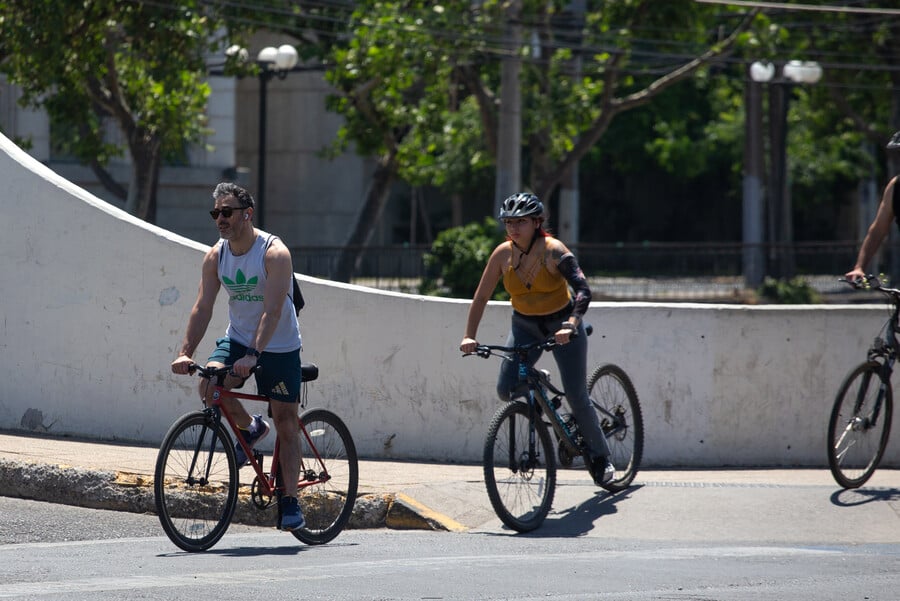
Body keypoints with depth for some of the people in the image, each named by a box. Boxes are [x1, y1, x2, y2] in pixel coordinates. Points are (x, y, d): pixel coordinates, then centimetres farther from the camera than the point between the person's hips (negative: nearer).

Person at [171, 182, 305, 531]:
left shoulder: (274, 253, -20)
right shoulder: (216, 257, -3)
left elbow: (271, 311, -28)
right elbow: (202, 308, -6)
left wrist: (253, 355, -39)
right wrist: (185, 352, -19)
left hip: (279, 347, -4)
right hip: (237, 339, 4)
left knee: (286, 424, -4)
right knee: (208, 386, -23)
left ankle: (290, 502, 4)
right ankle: (249, 429, 6)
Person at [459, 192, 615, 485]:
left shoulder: (553, 250, -24)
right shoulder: (503, 254, -13)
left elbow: (583, 290, -32)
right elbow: (481, 297, -8)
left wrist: (570, 326, -46)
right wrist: (469, 336, -19)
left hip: (562, 325, -3)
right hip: (525, 325, 3)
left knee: (576, 396, -6)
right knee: (506, 390, -15)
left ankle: (600, 457, 14)